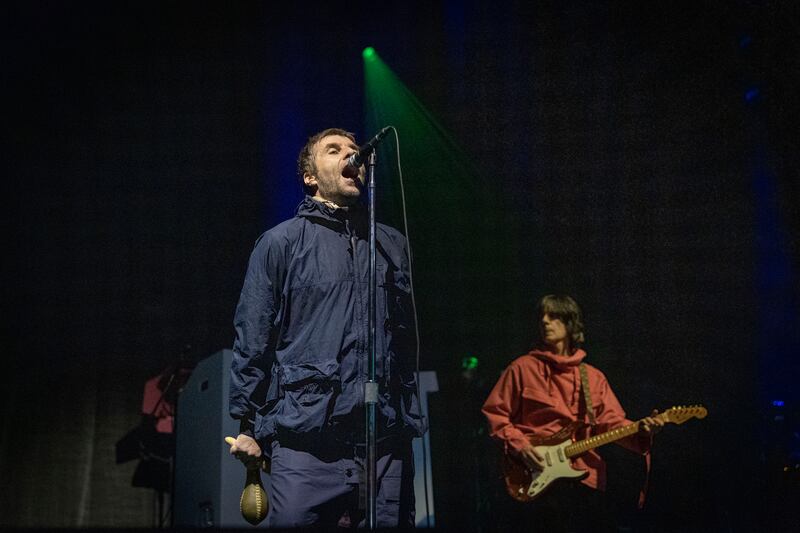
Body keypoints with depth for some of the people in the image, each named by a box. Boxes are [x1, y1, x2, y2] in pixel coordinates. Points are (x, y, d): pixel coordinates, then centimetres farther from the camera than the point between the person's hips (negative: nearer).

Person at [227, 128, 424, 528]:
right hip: (305, 442, -3)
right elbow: (252, 337, 3)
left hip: (386, 441, 3)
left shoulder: (392, 245, 16)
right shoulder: (280, 242, 5)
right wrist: (248, 424, 0)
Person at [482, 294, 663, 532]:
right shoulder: (523, 368, 3)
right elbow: (495, 413, 3)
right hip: (538, 478, -4)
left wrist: (640, 429, -13)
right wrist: (519, 445, -11)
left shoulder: (593, 377, 13)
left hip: (585, 477, 4)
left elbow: (610, 421, 6)